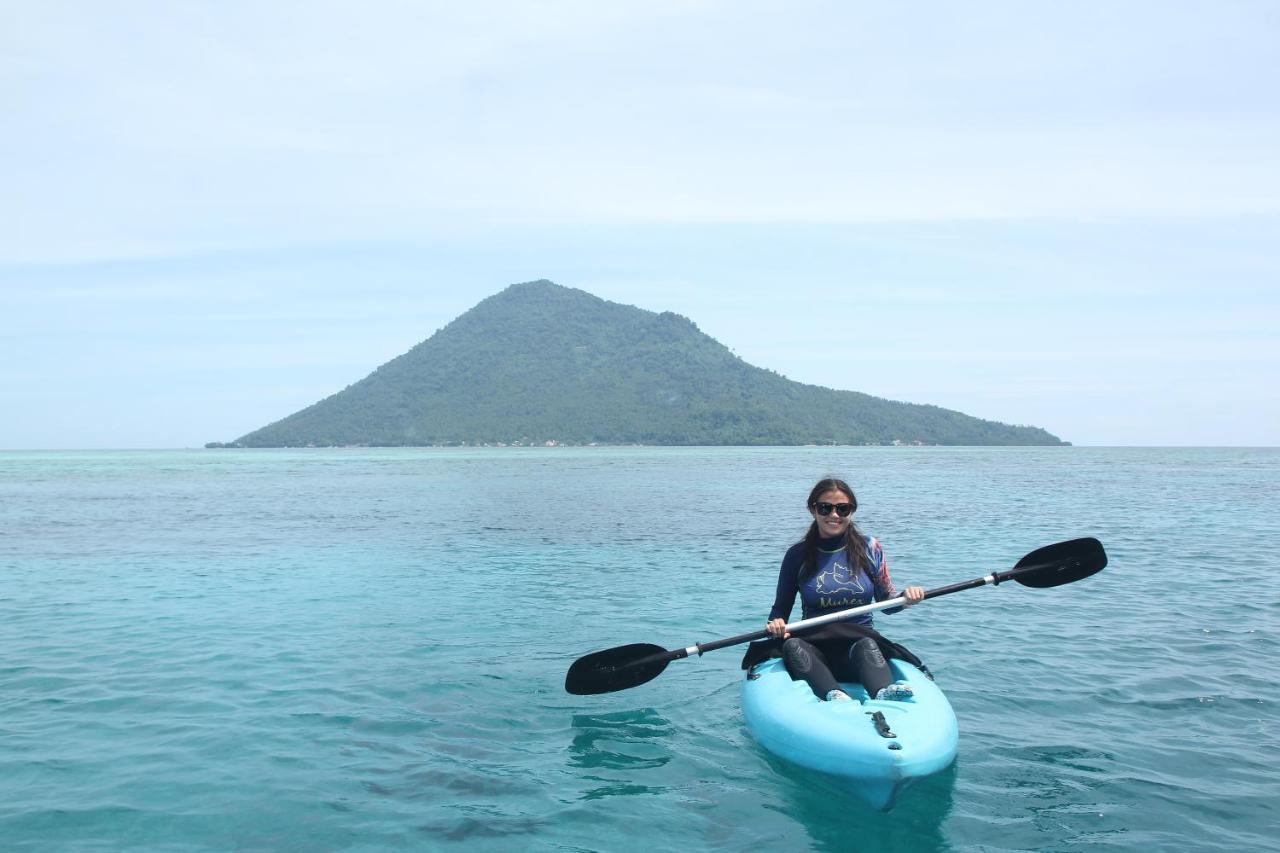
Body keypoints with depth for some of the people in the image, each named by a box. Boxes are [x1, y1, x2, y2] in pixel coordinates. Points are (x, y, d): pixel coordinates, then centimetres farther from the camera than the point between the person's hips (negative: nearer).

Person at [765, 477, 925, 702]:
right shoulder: (798, 555, 4)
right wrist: (776, 623, -15)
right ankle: (834, 696, -56)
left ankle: (884, 694, -62)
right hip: (814, 652, 0)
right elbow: (780, 608, 8)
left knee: (867, 645, -34)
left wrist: (905, 598, -10)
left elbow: (886, 603, 12)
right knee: (792, 646, -32)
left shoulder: (869, 548, 6)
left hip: (860, 644, 0)